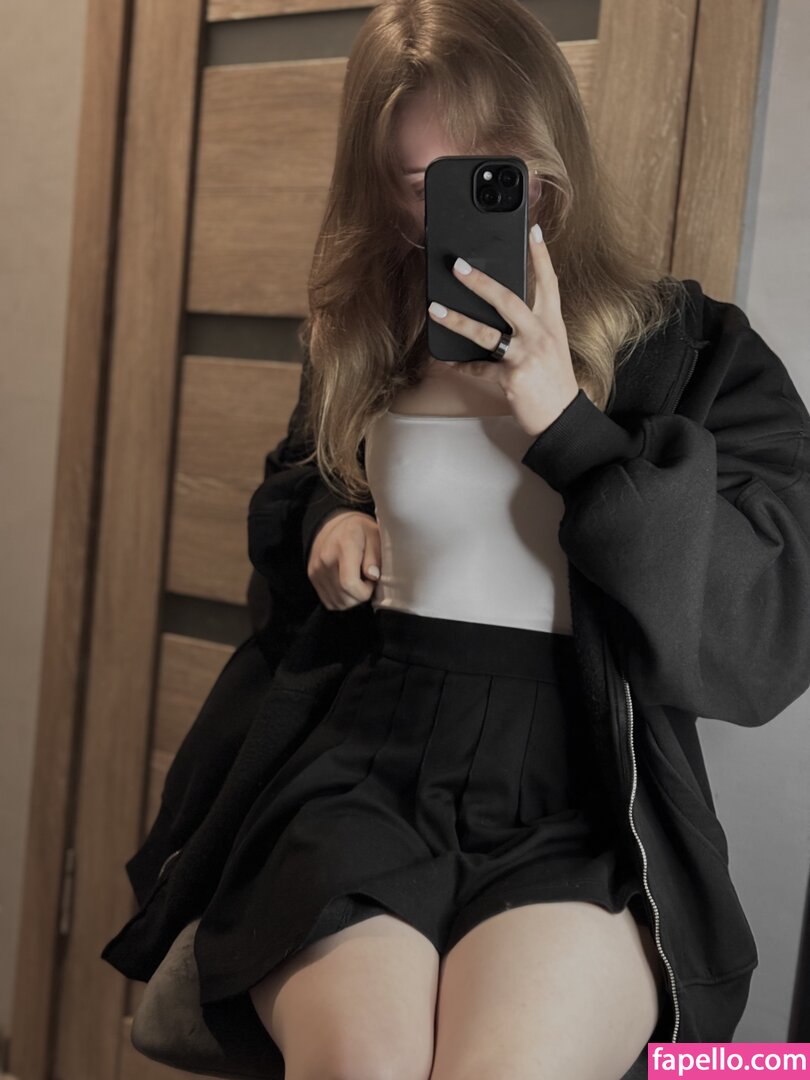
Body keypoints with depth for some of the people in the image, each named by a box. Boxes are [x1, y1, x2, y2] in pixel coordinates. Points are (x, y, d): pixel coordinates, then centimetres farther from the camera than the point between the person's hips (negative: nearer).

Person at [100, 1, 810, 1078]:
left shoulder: (698, 354, 3)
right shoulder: (363, 342, 13)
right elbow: (290, 493, 33)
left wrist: (565, 422, -13)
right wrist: (331, 519, 7)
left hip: (579, 799, -1)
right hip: (362, 759, 2)